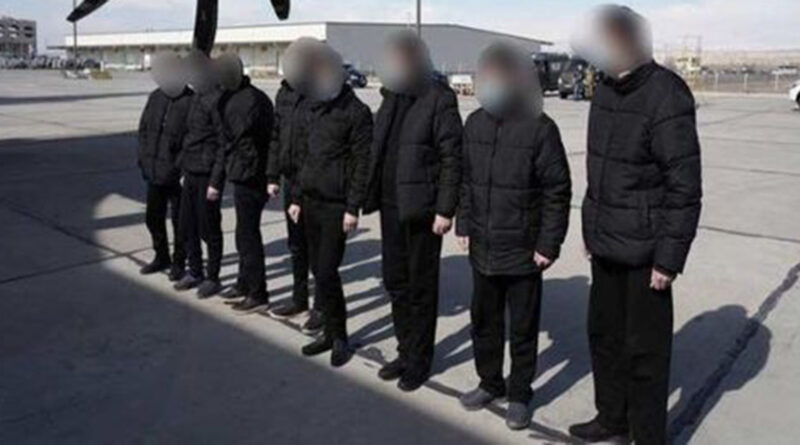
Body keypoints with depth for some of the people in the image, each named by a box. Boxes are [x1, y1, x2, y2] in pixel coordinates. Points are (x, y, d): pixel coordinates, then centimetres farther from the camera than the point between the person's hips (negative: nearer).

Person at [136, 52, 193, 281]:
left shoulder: (192, 102, -13)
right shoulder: (155, 97, 7)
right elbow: (144, 128, 14)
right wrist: (144, 159, 8)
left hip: (178, 175, -7)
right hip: (154, 172, 7)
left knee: (179, 221, 7)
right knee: (153, 218, 17)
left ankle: (179, 263, 24)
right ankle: (162, 257, 36)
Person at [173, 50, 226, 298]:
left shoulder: (217, 99, -15)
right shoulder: (198, 97, 13)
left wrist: (216, 181, -17)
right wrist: (184, 166, 16)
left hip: (207, 174, -9)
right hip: (191, 172, 9)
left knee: (209, 229, 3)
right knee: (187, 226, 15)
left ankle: (212, 278, 17)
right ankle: (195, 272, 30)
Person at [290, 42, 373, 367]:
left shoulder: (356, 112, -8)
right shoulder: (316, 110, 15)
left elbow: (362, 164, -12)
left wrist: (353, 209, -16)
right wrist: (297, 198, 16)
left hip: (336, 206, -7)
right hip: (311, 203, 7)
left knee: (327, 272, -7)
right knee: (318, 270, 10)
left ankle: (339, 337, 9)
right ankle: (331, 333, 22)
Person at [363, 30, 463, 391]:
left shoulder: (439, 99, -10)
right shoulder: (391, 98, 11)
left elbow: (452, 157, -12)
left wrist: (445, 210, -16)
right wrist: (373, 196, 10)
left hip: (421, 207, -7)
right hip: (391, 205, 7)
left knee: (421, 286, 5)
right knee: (395, 281, 14)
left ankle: (419, 361, 21)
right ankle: (405, 352, 31)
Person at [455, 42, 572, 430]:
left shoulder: (539, 127, -12)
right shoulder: (475, 123, 5)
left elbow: (558, 191, -11)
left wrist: (549, 244, -12)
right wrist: (463, 224, 10)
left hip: (523, 251, -5)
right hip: (482, 248, 5)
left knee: (523, 327, 10)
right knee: (483, 321, 18)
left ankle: (519, 395, 27)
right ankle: (490, 382, 37)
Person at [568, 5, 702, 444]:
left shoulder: (665, 98, -16)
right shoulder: (605, 91, 7)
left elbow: (685, 188, -16)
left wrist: (669, 259, -16)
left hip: (644, 250, -7)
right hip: (606, 244, 8)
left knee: (645, 348, 5)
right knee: (603, 333, 18)